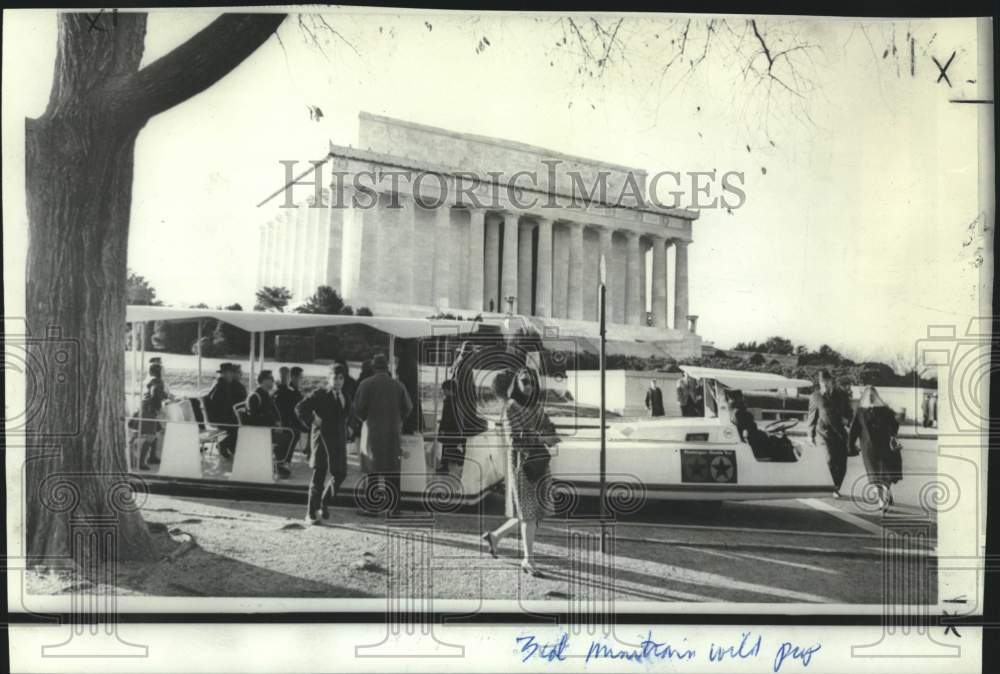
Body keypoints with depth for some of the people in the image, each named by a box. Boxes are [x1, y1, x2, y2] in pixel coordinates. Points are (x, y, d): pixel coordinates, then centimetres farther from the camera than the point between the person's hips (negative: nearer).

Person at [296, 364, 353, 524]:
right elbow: (299, 408, -10)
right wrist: (312, 421, -11)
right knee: (319, 475, -4)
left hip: (339, 439, 6)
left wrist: (347, 429, 14)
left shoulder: (345, 397, 13)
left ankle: (324, 504, 25)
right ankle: (311, 513, 5)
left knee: (340, 474, 4)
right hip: (322, 437, -6)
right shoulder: (319, 395, -4)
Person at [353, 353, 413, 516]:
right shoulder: (398, 385, 3)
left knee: (373, 468, 5)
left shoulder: (366, 384, -5)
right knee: (393, 469, 8)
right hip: (394, 431, 2)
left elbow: (358, 408, -9)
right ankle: (393, 506, 7)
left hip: (373, 431, -2)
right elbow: (408, 407, 1)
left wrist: (364, 419, 11)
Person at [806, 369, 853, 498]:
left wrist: (847, 419, -6)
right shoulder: (815, 397, 3)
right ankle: (836, 488, -14)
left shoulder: (840, 395, 8)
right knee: (831, 458, -19)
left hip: (840, 432, 3)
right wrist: (811, 434, 11)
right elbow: (812, 416, 11)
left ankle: (837, 488, 18)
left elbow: (849, 412, 17)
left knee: (842, 463, 1)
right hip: (824, 431, -3)